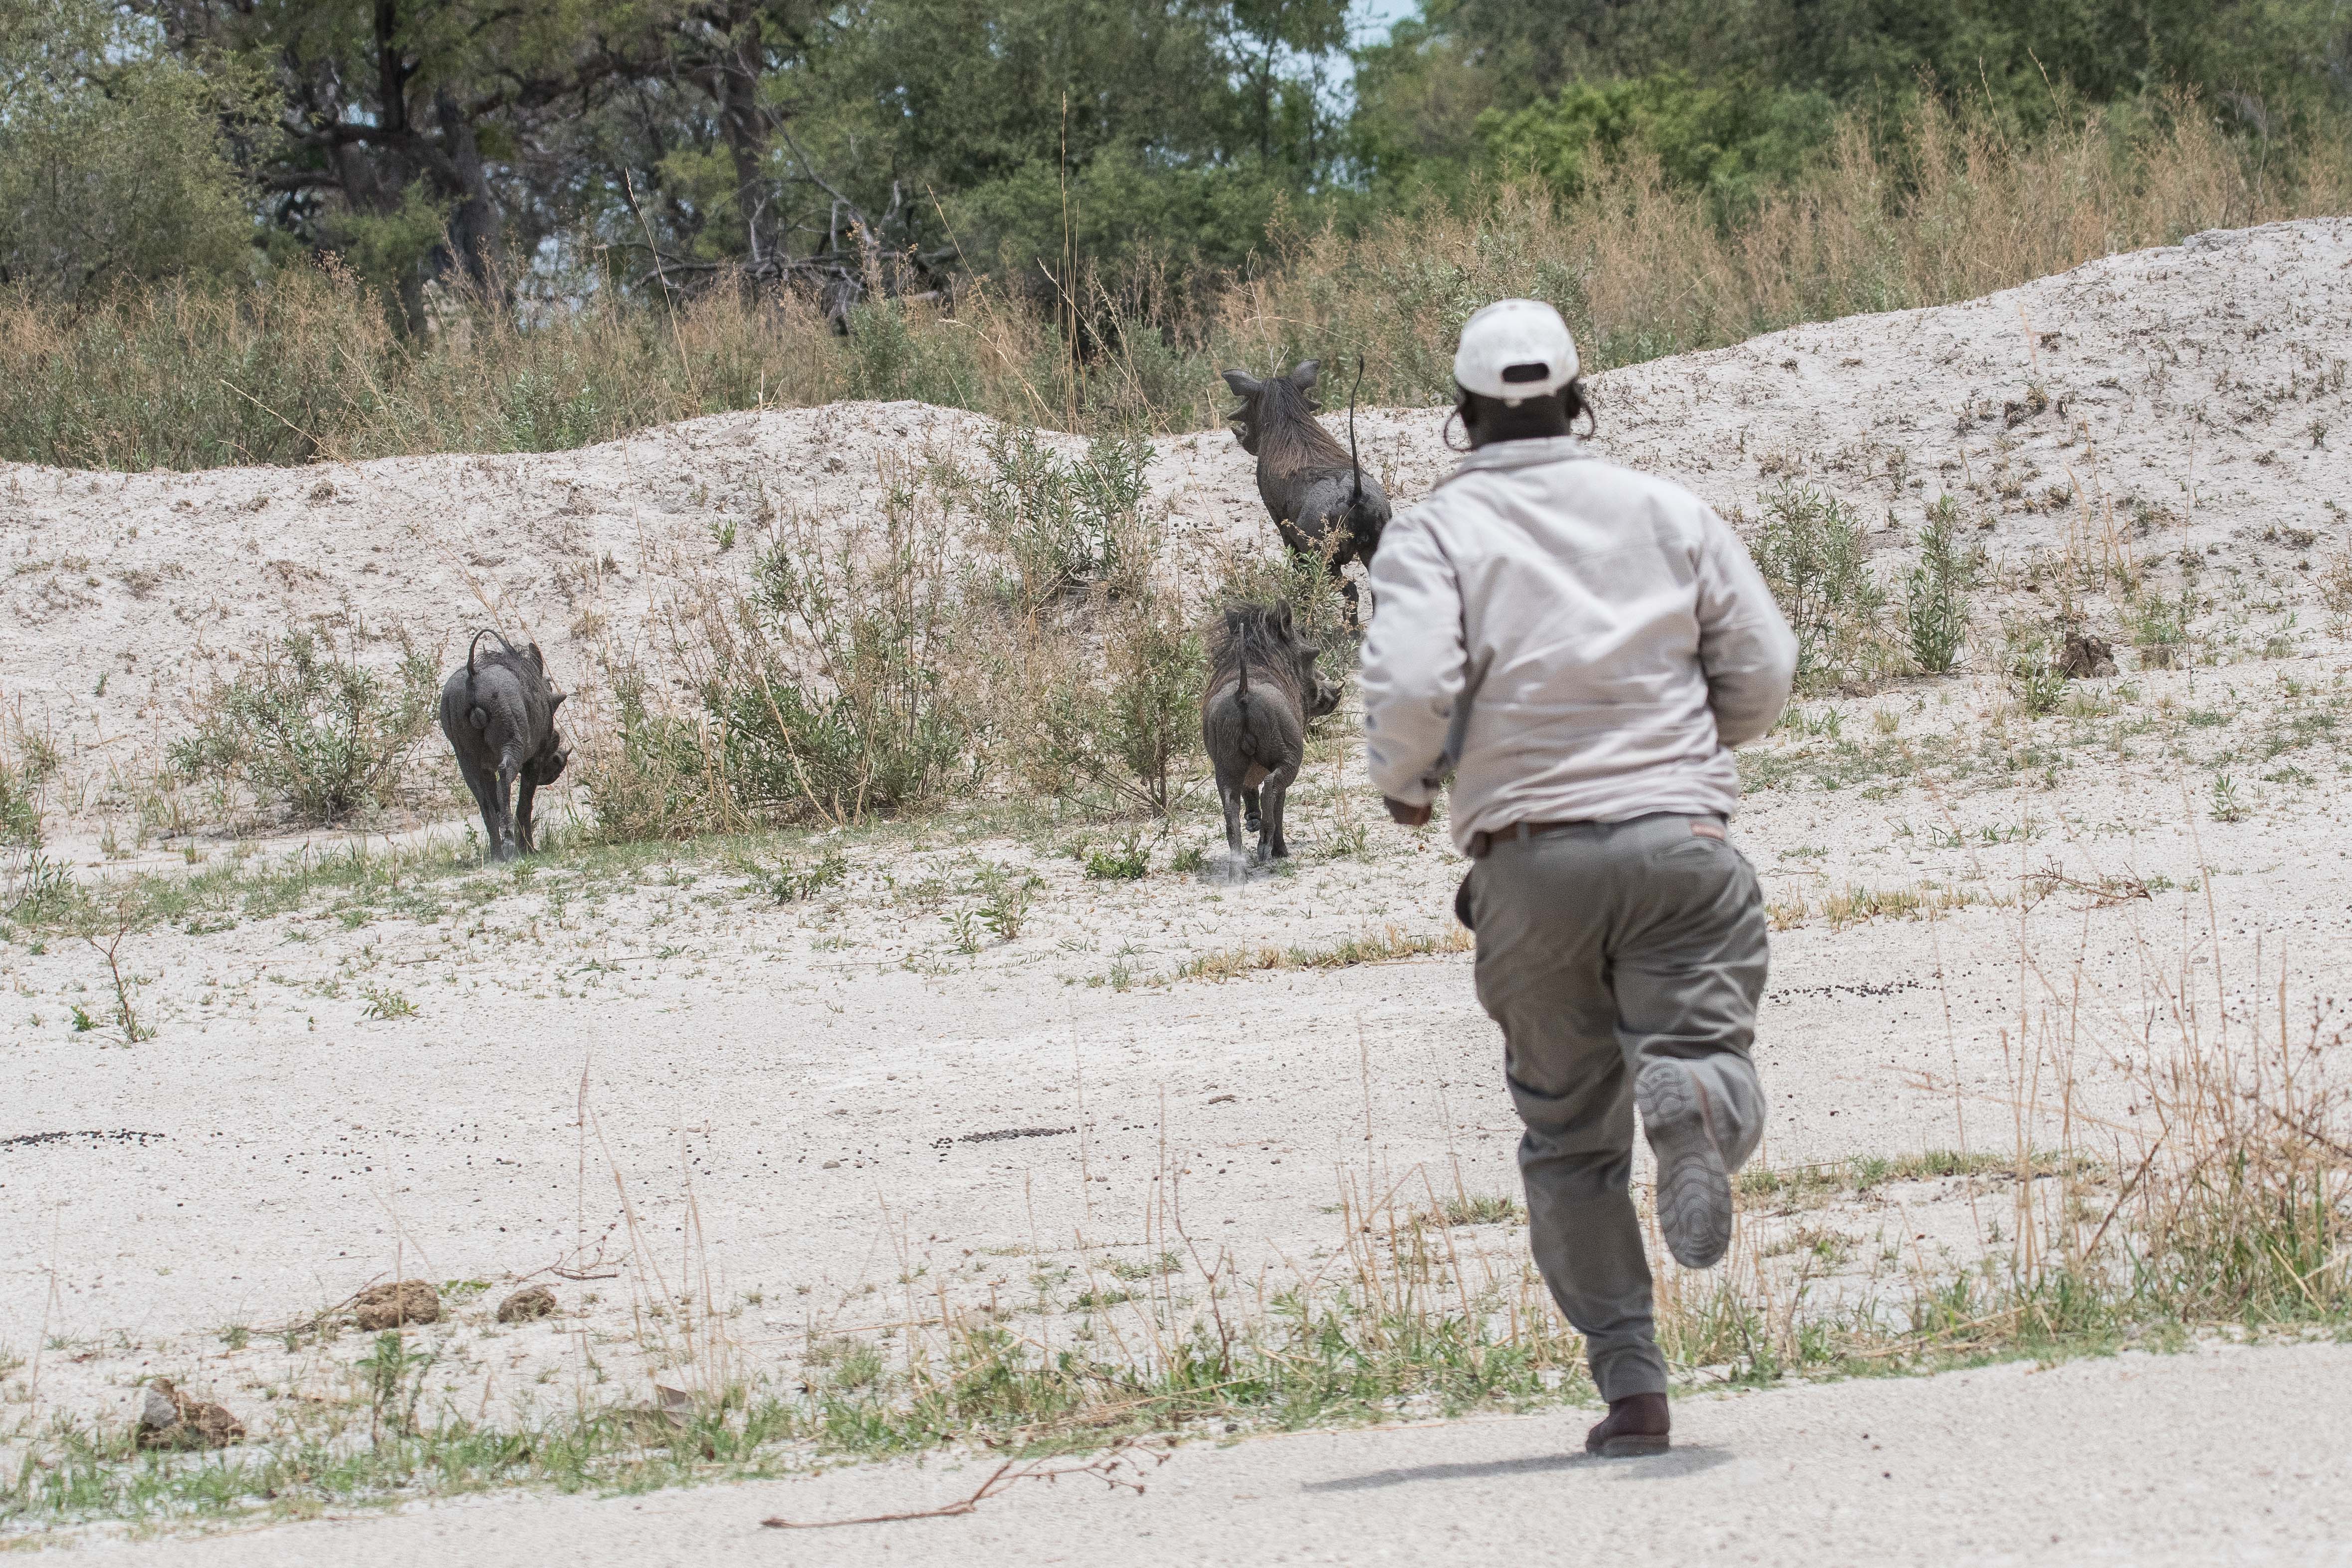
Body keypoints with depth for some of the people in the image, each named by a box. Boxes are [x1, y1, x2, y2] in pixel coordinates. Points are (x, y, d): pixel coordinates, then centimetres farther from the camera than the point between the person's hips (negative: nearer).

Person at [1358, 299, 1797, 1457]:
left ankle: (1631, 1383, 3)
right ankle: (1695, 1097, -41)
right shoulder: (1667, 512, 9)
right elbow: (1764, 668, 7)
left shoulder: (1434, 534, 1)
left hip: (1530, 856, 0)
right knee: (1701, 1049, -2)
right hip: (1679, 839, 0)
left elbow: (1410, 684, -13)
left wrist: (1404, 785, 7)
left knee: (1569, 1136, 10)